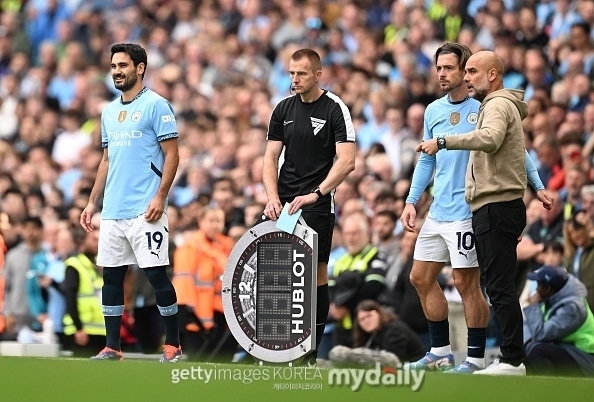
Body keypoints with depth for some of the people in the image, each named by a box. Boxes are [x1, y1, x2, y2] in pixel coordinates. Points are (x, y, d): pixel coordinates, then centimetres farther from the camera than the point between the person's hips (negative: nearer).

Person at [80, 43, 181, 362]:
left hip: (144, 211, -7)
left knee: (156, 275, -6)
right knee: (111, 276, 6)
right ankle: (111, 348, 11)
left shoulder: (156, 105, -5)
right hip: (112, 212, 7)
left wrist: (160, 197, -17)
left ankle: (173, 345, 2)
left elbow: (172, 155, -8)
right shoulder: (108, 112, 17)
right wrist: (92, 203, 17)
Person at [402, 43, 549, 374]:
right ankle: (441, 352, 21)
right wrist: (412, 201, 13)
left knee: (466, 283, -4)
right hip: (438, 212, 7)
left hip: (468, 212, -7)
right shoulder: (433, 111, 11)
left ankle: (476, 357, 5)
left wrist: (538, 186, -10)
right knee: (421, 278, 10)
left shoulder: (484, 108, -8)